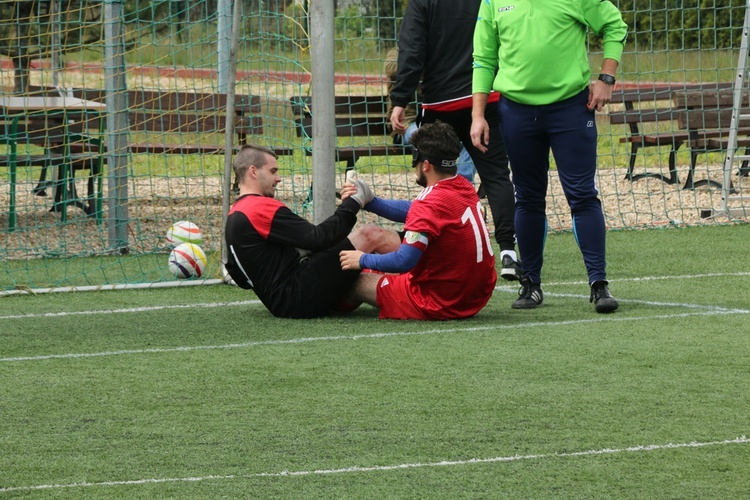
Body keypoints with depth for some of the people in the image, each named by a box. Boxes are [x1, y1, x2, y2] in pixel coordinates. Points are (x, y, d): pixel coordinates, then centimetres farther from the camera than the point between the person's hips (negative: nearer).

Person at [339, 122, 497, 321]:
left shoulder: (430, 203, -24)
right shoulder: (464, 188, 3)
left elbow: (403, 261, -26)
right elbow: (411, 210, 16)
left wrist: (364, 260, -10)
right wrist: (369, 202, 9)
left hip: (441, 304, -9)